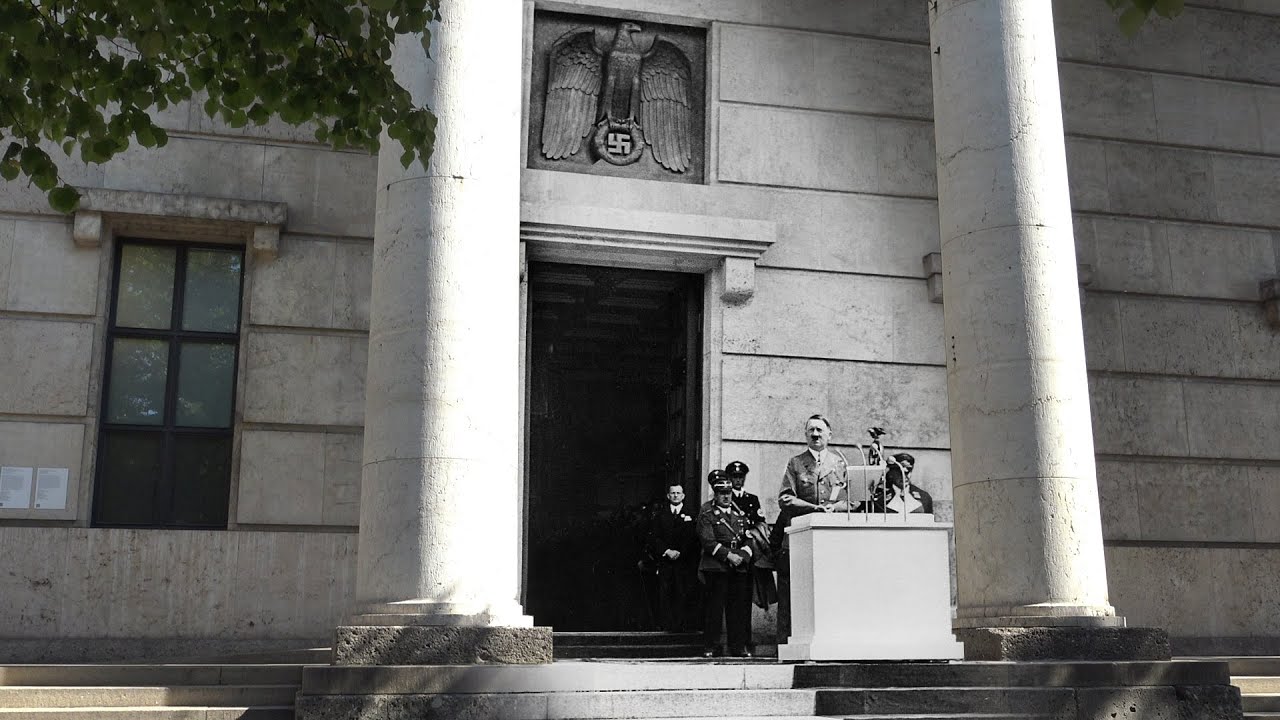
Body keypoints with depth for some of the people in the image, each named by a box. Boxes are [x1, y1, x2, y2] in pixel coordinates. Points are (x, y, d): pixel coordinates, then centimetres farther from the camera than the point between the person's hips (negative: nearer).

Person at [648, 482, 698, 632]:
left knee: (683, 593, -5)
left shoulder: (692, 514, 8)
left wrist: (679, 553, -8)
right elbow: (653, 536, 4)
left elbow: (693, 539, 2)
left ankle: (681, 624, 1)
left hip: (685, 561, -1)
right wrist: (667, 551, -8)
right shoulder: (659, 512, 10)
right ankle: (666, 624, 2)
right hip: (663, 560, 1)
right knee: (664, 594, -3)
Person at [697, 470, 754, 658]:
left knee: (739, 606, 3)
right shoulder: (706, 512, 0)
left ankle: (738, 646, 9)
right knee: (715, 606, -6)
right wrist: (728, 555, -15)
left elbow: (749, 538, 14)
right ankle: (710, 647, 0)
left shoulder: (739, 512, 17)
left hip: (739, 566, 5)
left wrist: (742, 555, -5)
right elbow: (707, 540, -9)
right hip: (716, 566, -5)